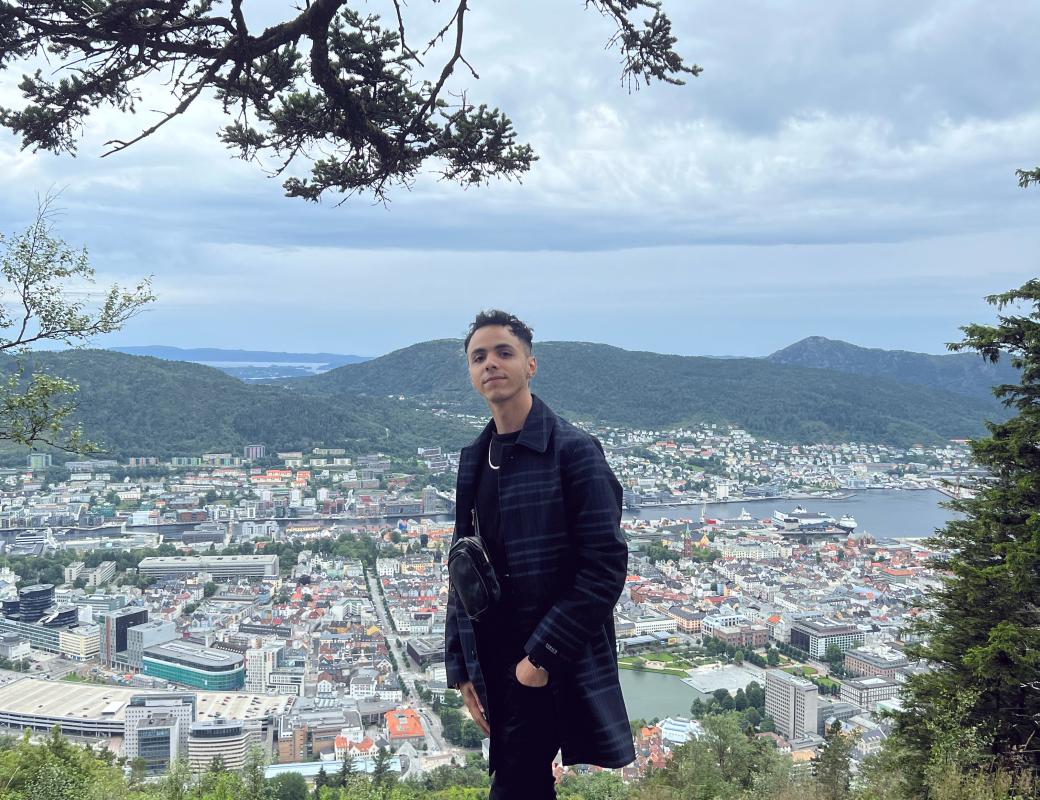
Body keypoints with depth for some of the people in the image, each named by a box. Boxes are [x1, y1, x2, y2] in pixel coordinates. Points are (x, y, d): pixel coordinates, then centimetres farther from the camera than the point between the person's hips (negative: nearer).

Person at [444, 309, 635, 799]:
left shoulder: (572, 451, -11)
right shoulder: (474, 460, 9)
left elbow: (606, 566, -15)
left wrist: (542, 656, -17)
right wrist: (460, 666, 8)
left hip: (552, 667, -6)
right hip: (495, 665, 6)